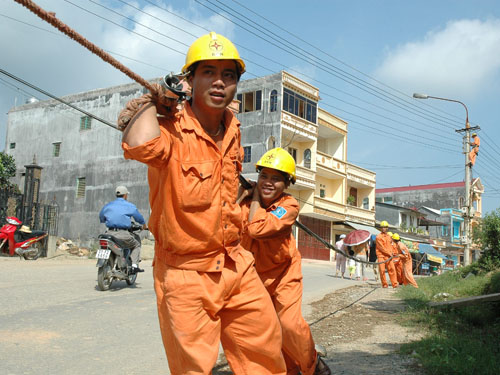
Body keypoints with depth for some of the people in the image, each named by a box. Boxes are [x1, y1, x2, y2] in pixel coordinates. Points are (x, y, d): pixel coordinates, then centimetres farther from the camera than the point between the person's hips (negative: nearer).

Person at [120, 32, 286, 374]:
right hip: (186, 275, -6)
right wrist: (151, 103, -22)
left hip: (237, 268, 7)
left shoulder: (233, 130, 4)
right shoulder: (170, 130, -18)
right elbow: (139, 144, -42)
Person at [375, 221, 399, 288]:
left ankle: (395, 284, -4)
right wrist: (389, 253, -8)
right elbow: (381, 247, -9)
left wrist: (391, 253, 4)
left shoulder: (389, 237, 16)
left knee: (392, 269, -6)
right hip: (381, 255, -4)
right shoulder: (378, 237, -4)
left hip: (388, 256, 4)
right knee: (382, 270, -6)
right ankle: (384, 284, 4)